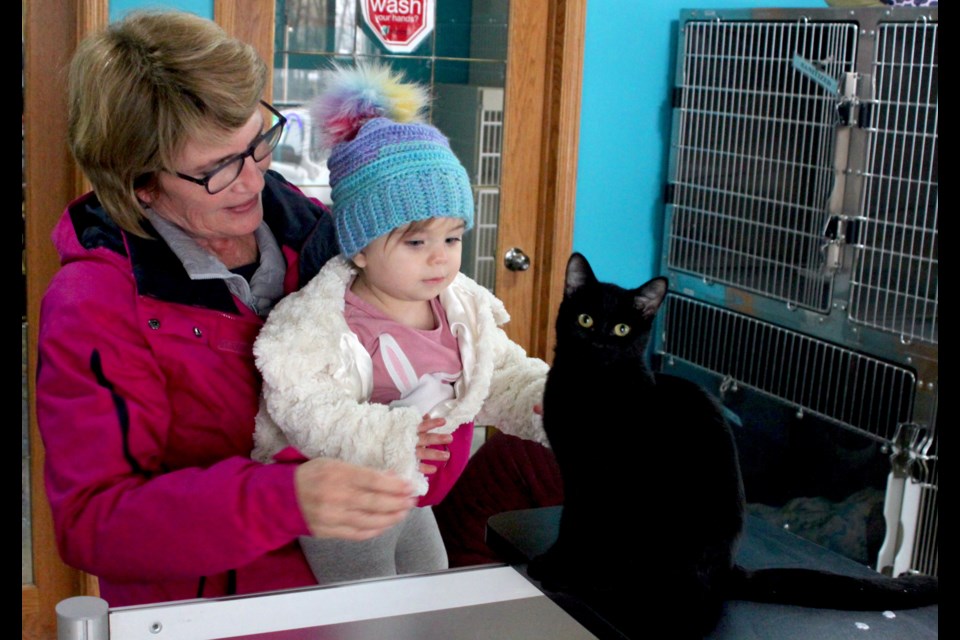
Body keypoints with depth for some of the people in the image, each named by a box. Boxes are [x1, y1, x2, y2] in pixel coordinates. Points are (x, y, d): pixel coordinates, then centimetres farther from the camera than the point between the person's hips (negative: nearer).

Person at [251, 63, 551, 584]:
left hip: (414, 499, 7)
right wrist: (385, 439, -41)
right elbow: (302, 405, -33)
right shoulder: (324, 318, -27)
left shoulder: (462, 306, -4)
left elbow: (503, 376, 4)